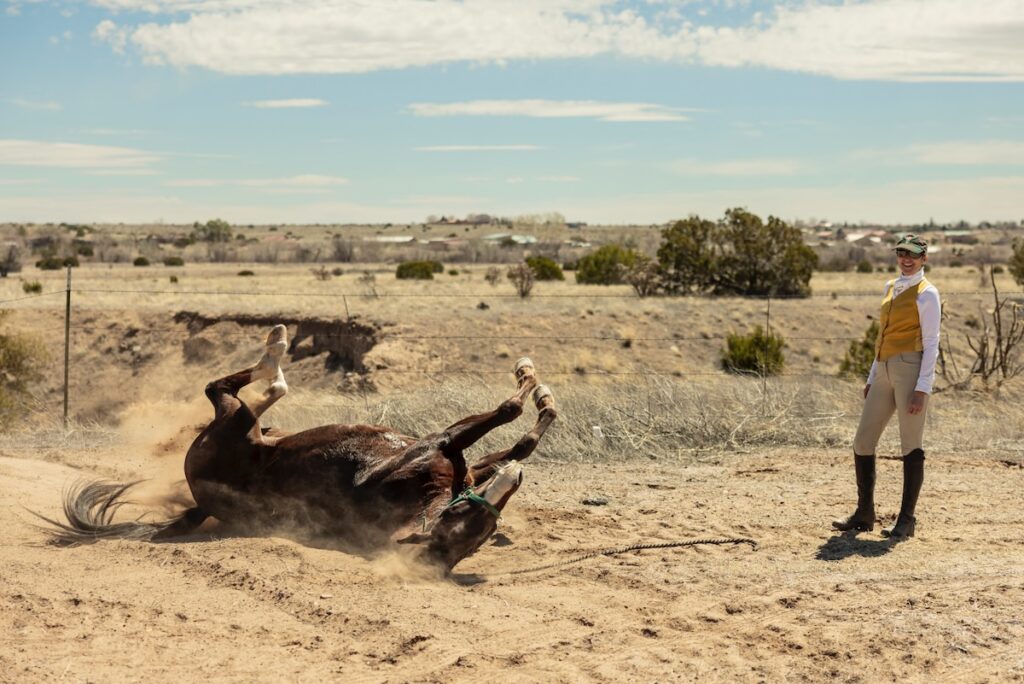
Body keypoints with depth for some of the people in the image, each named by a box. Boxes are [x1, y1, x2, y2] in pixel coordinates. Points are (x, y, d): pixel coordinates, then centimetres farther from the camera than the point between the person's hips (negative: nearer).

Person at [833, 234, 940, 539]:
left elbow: (931, 344, -8)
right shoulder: (890, 288, 18)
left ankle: (907, 519, 7)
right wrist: (871, 379, 18)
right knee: (862, 442, 7)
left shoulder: (926, 293, -3)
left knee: (911, 446, -1)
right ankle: (864, 514, 17)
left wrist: (922, 388, -15)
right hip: (883, 373, 7)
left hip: (911, 369, -7)